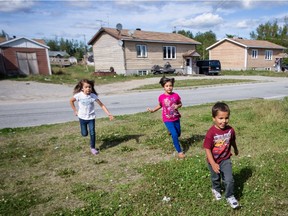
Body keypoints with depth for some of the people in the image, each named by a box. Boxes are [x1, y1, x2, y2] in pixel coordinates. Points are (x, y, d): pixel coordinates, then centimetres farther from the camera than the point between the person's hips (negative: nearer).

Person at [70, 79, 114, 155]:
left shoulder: (93, 96, -14)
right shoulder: (79, 95, -15)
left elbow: (102, 105, -12)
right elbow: (71, 101, 3)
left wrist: (109, 114, -19)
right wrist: (75, 111, 1)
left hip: (91, 117, 0)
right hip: (82, 117, 0)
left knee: (92, 133, -3)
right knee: (84, 134, 8)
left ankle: (92, 148, 16)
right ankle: (84, 131, 46)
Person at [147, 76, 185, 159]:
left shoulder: (176, 95, -9)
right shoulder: (161, 97, -11)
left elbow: (180, 104, 5)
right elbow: (160, 106, 5)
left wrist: (177, 106, -17)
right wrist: (153, 110, -7)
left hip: (176, 118, 3)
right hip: (167, 120, -3)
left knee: (178, 134, 19)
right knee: (174, 135, -10)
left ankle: (171, 131, 55)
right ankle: (179, 151, 6)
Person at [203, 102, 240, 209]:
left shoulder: (230, 130, -16)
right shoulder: (211, 133, -29)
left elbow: (232, 141, 6)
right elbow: (207, 149, -25)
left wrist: (236, 150, 23)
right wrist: (213, 164, -27)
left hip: (225, 160, 2)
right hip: (214, 161, -2)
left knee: (229, 180, -4)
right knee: (216, 178, 23)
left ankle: (230, 196, 25)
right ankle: (216, 190, 54)